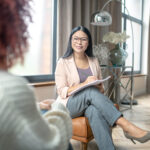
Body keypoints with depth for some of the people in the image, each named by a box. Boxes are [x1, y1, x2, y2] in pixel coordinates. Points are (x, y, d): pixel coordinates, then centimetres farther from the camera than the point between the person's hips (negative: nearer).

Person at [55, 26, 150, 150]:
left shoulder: (94, 61, 14)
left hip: (90, 103, 3)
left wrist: (100, 88, -10)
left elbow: (101, 88, 16)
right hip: (69, 105, -2)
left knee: (95, 111, -37)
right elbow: (62, 91, -8)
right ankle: (127, 126, -40)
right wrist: (84, 84, -22)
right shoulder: (63, 63, 1)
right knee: (91, 91, -35)